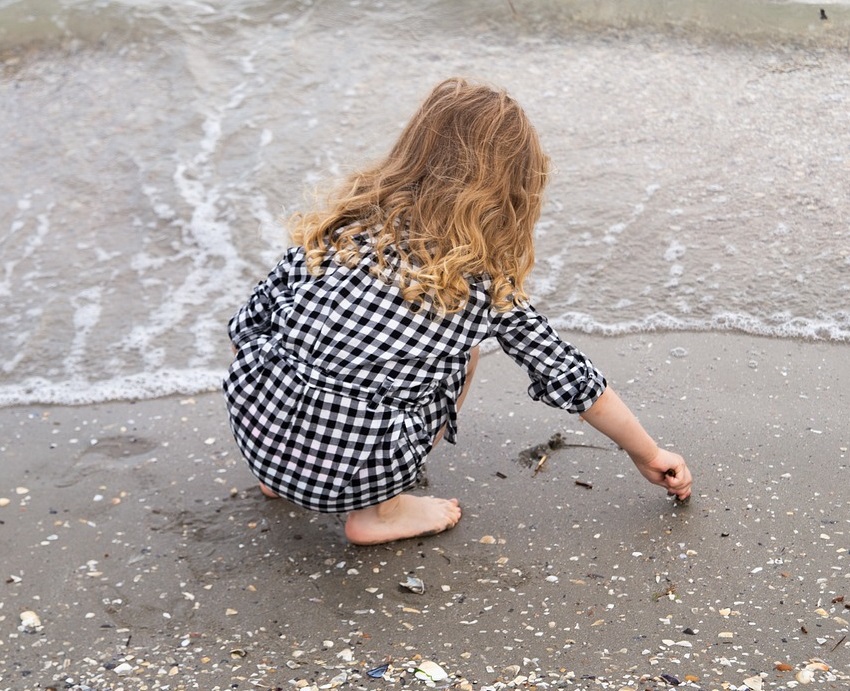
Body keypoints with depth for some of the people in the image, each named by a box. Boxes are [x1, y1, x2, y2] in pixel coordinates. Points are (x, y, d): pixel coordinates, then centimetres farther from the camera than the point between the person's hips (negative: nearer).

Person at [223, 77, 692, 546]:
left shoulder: (346, 223, 5)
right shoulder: (487, 280, 0)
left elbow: (248, 323, 8)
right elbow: (567, 375, 11)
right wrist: (648, 455, 25)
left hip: (255, 426, 3)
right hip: (352, 477, -3)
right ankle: (380, 510, 10)